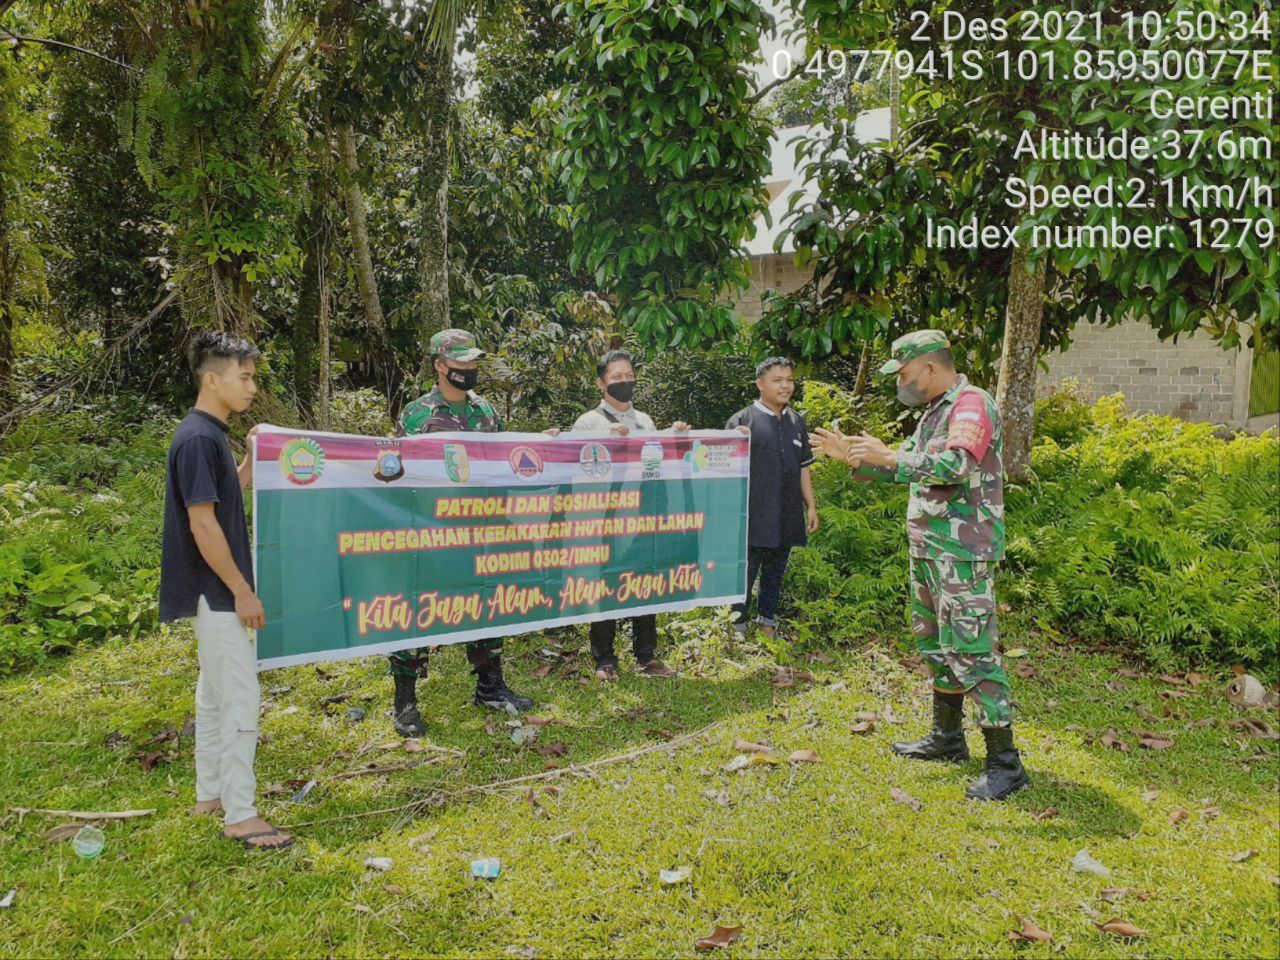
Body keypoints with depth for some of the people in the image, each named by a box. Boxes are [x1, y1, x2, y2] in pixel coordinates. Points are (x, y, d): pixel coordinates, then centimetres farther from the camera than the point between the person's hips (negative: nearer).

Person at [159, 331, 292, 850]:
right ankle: (239, 816, 3)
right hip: (215, 592, -10)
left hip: (214, 591, 10)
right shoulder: (197, 439, -19)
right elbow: (202, 523, -22)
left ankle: (210, 793, 30)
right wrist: (242, 590, -19)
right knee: (240, 697, -5)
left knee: (216, 691, 18)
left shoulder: (210, 435, 11)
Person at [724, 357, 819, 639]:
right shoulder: (742, 420, -6)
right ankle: (738, 626, 16)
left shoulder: (797, 421, 12)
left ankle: (767, 621, 30)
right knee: (745, 574, 2)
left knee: (775, 574, 16)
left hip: (786, 518, 5)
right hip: (752, 517, -5)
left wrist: (811, 506, 16)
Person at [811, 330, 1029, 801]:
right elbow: (906, 469, 23)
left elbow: (957, 465, -28)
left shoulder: (972, 404, -13)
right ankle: (947, 737, 31)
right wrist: (853, 456, 15)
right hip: (927, 548, 10)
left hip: (962, 552, -10)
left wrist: (888, 456, -25)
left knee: (970, 651, -10)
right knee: (935, 643, 17)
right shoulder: (933, 412, 17)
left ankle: (1005, 762, -1)